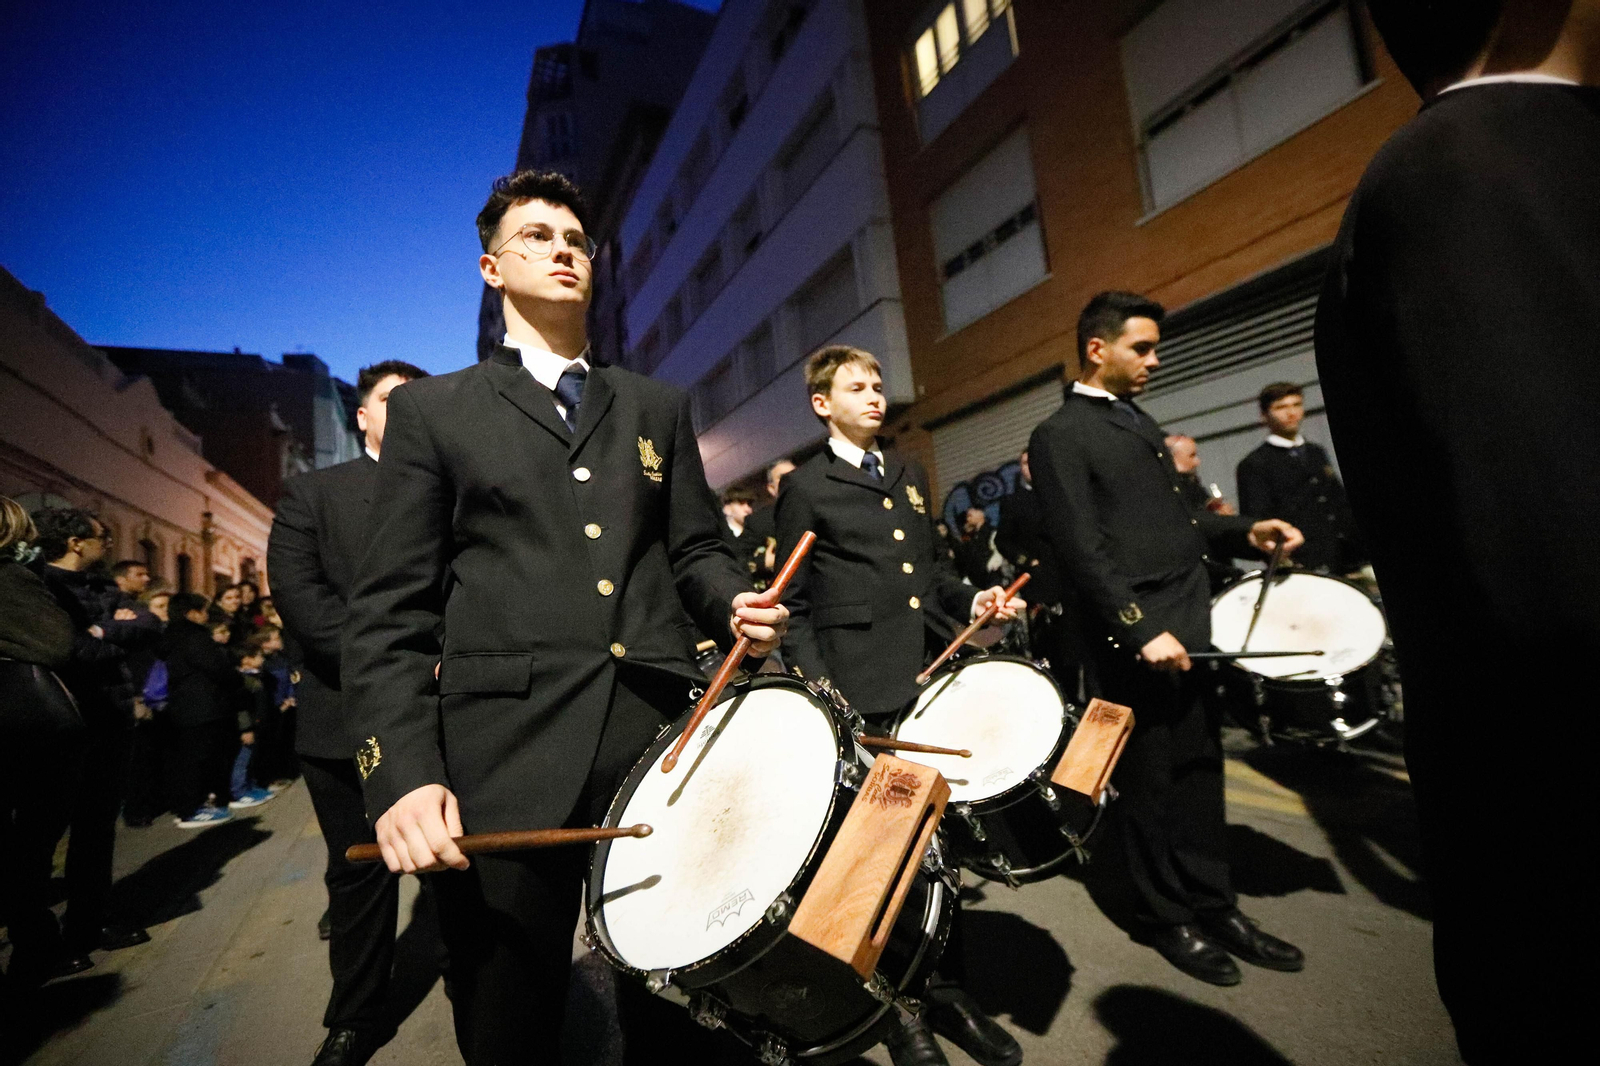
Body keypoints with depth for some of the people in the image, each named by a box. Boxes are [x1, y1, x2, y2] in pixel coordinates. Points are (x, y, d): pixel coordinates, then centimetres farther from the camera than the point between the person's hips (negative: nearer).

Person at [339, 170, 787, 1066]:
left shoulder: (659, 408, 17)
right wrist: (400, 772, -9)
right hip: (505, 756, -2)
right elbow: (391, 611, 2)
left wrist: (736, 602, -8)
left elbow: (696, 550, 14)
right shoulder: (432, 409, 9)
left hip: (662, 734, 3)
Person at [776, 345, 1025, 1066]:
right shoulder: (806, 488, -1)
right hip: (866, 693, -6)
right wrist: (818, 690, -14)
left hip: (935, 676, 6)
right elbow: (795, 607, -4)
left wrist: (973, 600, 5)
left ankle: (949, 990, 33)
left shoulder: (909, 477, 18)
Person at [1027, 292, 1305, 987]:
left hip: (1191, 624, 8)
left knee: (1199, 771, 16)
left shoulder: (1140, 422, 18)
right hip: (1135, 638, -8)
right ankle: (1169, 917, 25)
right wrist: (1140, 630, -20)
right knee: (1150, 780, 7)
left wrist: (1244, 532, 7)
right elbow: (1081, 549, -17)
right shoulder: (1060, 435, -10)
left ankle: (1213, 905, 31)